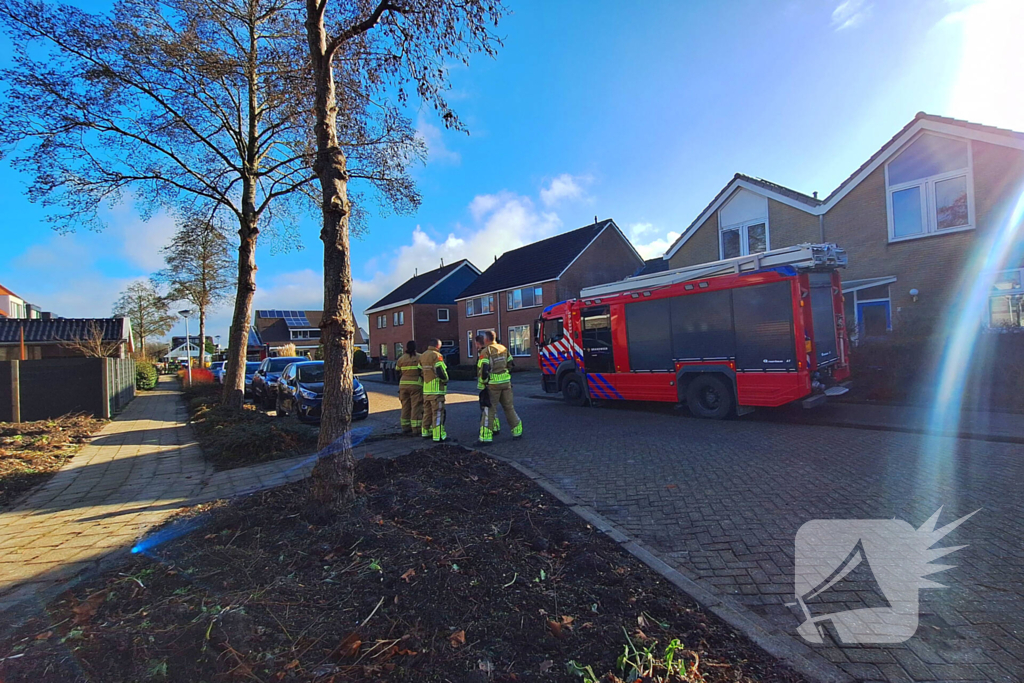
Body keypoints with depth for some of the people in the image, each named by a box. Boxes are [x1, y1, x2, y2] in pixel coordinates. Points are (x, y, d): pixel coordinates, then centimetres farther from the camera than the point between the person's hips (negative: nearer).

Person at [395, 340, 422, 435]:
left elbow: (397, 372, 12)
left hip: (403, 384, 4)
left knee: (405, 406, 13)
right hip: (416, 384, -4)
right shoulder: (420, 357, -4)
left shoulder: (401, 358, 8)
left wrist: (399, 384, 22)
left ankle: (405, 427, 19)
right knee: (416, 406, -2)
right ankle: (416, 428, -2)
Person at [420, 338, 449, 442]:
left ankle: (425, 432, 28)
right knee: (438, 413, -5)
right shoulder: (437, 355, -13)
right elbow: (441, 371, -20)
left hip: (426, 388, 8)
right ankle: (438, 436, -4)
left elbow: (420, 371, 17)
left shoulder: (422, 356, 12)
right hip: (436, 389, -8)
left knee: (427, 411, 18)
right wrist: (445, 380, -4)